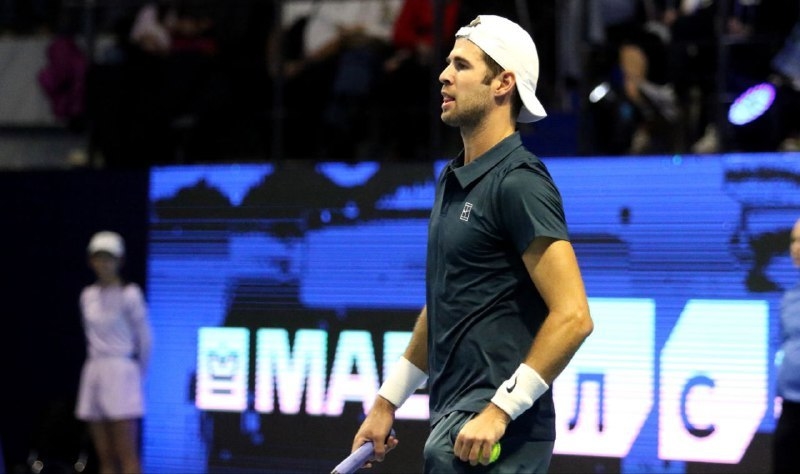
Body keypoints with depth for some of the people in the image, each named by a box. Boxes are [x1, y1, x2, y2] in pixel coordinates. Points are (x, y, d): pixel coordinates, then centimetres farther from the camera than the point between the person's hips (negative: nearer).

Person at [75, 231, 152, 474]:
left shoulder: (129, 294, -7)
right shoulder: (88, 295, 11)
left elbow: (144, 338, -1)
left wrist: (139, 371, 7)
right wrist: (98, 363, 15)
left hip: (121, 372, -6)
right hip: (94, 371, 6)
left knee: (126, 454, -10)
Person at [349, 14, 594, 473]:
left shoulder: (518, 183, -13)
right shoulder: (453, 181, 16)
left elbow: (573, 317, -20)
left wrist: (499, 412, -22)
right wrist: (387, 402, 23)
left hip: (493, 434, -9)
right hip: (452, 418, 9)